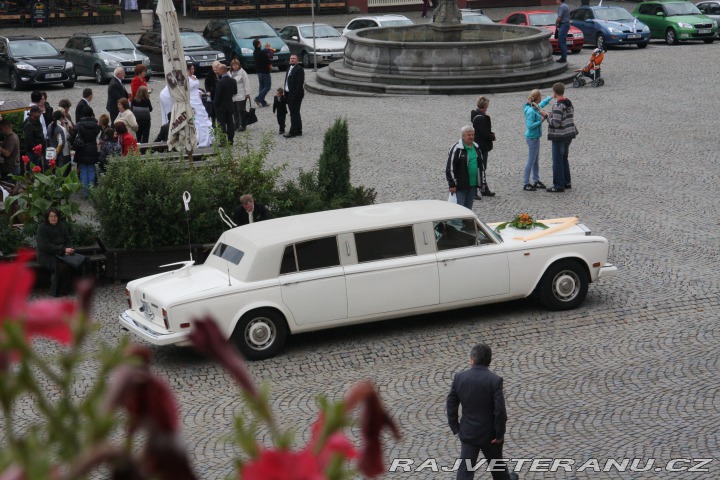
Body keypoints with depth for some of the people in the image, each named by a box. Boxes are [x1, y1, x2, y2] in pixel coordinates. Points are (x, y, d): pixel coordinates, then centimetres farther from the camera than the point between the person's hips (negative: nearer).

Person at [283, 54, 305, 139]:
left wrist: (296, 94, -22)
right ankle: (298, 131, 21)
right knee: (295, 113, 14)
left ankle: (293, 132, -8)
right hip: (289, 94, 10)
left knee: (294, 113, -8)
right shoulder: (289, 68, 17)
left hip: (295, 94, -10)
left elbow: (300, 83, -18)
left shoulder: (299, 69, -12)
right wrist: (286, 93, 13)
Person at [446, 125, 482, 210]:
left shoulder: (476, 148, 12)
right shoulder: (456, 149, -10)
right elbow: (450, 168, -12)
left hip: (473, 185, 7)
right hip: (460, 185, -7)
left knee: (468, 209, 11)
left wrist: (480, 181, 20)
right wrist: (452, 184, -14)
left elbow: (480, 165, 23)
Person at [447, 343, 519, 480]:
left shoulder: (459, 378, -8)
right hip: (489, 433, -2)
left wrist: (455, 428, 9)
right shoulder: (495, 380, -19)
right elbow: (500, 410, -21)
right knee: (496, 462, 23)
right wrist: (500, 433, -9)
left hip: (468, 433, 2)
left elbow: (451, 405, -1)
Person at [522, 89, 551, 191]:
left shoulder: (536, 107, 4)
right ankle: (526, 184, 3)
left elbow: (543, 103, 27)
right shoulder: (531, 111, -24)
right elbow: (530, 125, -26)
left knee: (536, 160, 17)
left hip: (535, 137, 10)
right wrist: (541, 120, -22)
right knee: (531, 161, -3)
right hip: (532, 138, -10)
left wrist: (551, 97, 36)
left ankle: (536, 181, 27)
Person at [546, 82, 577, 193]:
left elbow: (555, 123, -25)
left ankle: (558, 185, 4)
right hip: (569, 134, 9)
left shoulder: (558, 106, -21)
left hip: (559, 137, -9)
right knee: (564, 159, 20)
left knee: (557, 161, 0)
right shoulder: (569, 103, 5)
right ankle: (566, 182, 27)